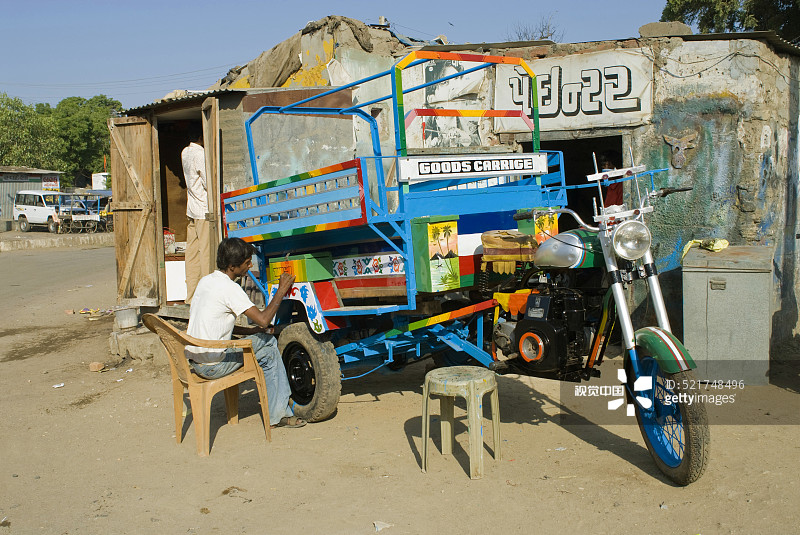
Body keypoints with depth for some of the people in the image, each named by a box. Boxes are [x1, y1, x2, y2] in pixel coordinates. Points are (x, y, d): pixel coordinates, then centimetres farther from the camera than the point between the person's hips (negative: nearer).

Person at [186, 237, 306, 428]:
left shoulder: (206, 280, 11)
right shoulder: (229, 288, -18)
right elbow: (263, 320, -22)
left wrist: (250, 331, 12)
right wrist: (281, 291, -10)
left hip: (194, 359, 9)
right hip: (212, 366, -9)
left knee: (269, 340, 15)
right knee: (270, 352, 4)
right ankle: (277, 416, 11)